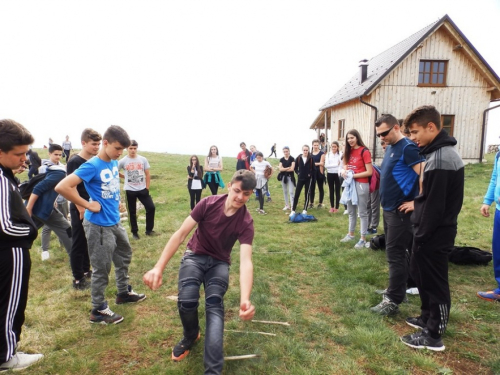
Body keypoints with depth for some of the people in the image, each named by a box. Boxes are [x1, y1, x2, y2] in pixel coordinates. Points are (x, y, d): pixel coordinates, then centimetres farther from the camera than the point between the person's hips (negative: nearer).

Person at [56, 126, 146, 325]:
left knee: (124, 255, 22)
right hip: (99, 225, -8)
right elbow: (62, 187, -28)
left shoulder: (114, 163, 3)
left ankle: (124, 292, 42)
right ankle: (98, 310, 20)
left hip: (115, 221, 9)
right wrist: (88, 205, -22)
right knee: (101, 268, 3)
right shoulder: (92, 166, -20)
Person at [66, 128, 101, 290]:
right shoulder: (74, 161, -14)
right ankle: (78, 279, 14)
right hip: (80, 210, -6)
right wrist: (81, 208, -17)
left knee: (89, 242, 17)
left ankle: (86, 271, 32)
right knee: (79, 243, 3)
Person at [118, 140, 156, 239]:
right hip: (130, 190, -1)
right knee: (132, 212, 7)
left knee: (151, 207, -4)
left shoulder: (143, 159, 0)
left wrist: (147, 188, 1)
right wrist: (125, 177, 4)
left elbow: (147, 174, 4)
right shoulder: (123, 161, -4)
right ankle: (134, 232, 21)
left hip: (142, 189, 2)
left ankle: (149, 230, 11)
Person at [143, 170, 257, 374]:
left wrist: (245, 299, -47)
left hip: (219, 263, 0)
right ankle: (191, 336, 13)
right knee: (186, 300, -23)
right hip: (195, 256, 0)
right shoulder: (208, 204, -20)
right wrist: (158, 267, -28)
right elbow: (180, 234, -19)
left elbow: (245, 260, -30)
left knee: (214, 304, -25)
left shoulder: (246, 222, -20)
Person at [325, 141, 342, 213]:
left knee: (337, 191, 5)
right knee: (331, 191, 11)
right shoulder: (328, 154, 2)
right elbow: (326, 165, -7)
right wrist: (336, 164, -13)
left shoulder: (340, 154, -7)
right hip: (330, 174, 3)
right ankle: (332, 207, 20)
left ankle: (336, 207, 12)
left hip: (337, 174, -3)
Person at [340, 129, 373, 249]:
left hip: (361, 184, -7)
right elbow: (345, 166, 17)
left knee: (362, 212, 1)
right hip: (350, 183, 7)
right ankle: (350, 234, 30)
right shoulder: (349, 152, 10)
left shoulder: (364, 151, -11)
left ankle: (363, 239, 8)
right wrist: (343, 171, -6)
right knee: (351, 211, 17)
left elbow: (369, 172, -15)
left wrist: (354, 175, -18)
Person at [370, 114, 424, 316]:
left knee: (395, 254, -3)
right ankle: (397, 289, 31)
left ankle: (393, 301, 6)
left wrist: (417, 202, -20)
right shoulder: (390, 148, 12)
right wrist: (386, 203, 14)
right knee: (395, 253, 18)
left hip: (400, 211, -9)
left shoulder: (408, 148, -16)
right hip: (389, 209, 10)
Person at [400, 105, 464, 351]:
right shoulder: (444, 153, 10)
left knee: (434, 282, 3)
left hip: (433, 234, -10)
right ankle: (428, 317, 39)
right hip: (437, 230, 10)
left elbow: (434, 206, -24)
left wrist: (422, 236, -17)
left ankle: (433, 336, 18)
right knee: (421, 275, 22)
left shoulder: (439, 158, -24)